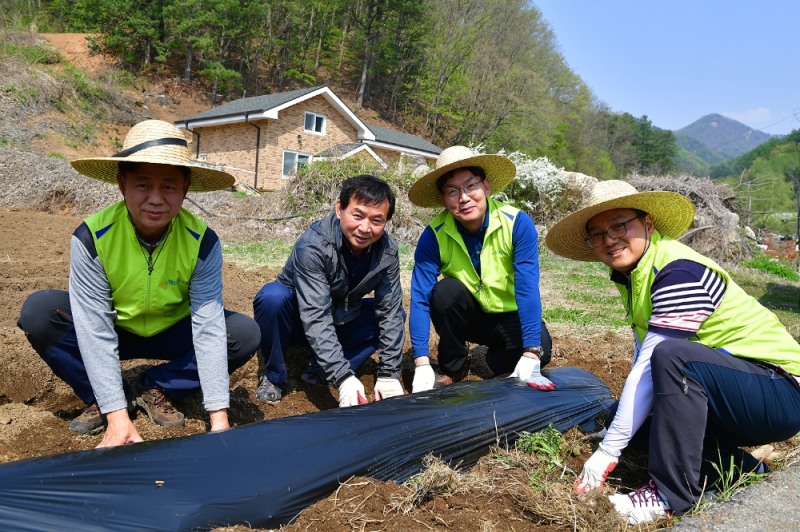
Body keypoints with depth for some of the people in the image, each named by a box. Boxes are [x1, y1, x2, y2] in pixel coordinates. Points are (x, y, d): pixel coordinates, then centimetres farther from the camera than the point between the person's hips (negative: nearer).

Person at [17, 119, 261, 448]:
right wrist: (118, 418, -33)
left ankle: (153, 389, -6)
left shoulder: (202, 242, -24)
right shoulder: (91, 237, -26)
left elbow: (209, 328, -28)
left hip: (173, 336, 1)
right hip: (114, 331, 0)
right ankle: (101, 399, -7)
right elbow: (95, 331, -27)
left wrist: (219, 418, -33)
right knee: (38, 311, -26)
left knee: (245, 333, -23)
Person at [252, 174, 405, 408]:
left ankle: (321, 370, -9)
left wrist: (389, 374, -21)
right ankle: (274, 376, -11)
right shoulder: (313, 245, -32)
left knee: (395, 314, -13)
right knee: (273, 296, -34)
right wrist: (344, 378, -45)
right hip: (297, 320, -4)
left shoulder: (387, 251, -17)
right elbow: (315, 317, -39)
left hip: (339, 323, 5)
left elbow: (389, 311, -16)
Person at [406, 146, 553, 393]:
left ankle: (498, 357, 7)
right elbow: (420, 298, -24)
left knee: (541, 348, -29)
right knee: (445, 290, -30)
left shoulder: (518, 224, -23)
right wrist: (422, 365, -33)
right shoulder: (434, 236, -20)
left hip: (511, 317, 0)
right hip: (468, 316, 1)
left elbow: (528, 289, -29)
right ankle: (453, 368, -4)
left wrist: (530, 356, -38)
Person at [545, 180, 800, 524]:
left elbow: (650, 366, -28)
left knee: (671, 356, -34)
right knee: (621, 417, 1)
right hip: (729, 393, 9)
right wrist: (622, 418, -4)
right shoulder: (631, 273, 3)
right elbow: (642, 357, 6)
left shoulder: (680, 272, -24)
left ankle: (670, 494, -21)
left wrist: (608, 451, -25)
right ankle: (738, 467, 1)